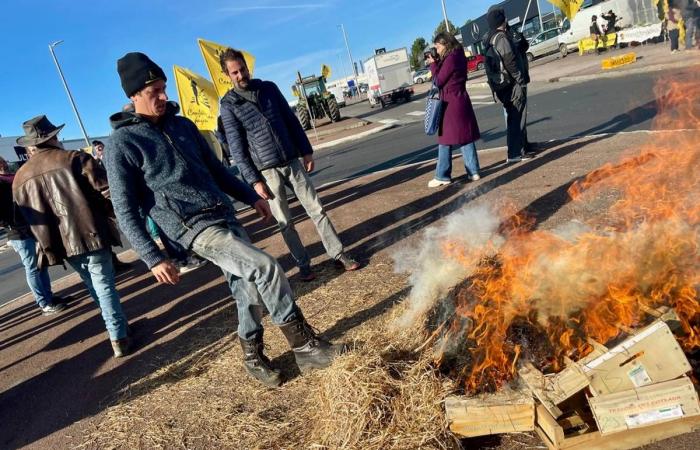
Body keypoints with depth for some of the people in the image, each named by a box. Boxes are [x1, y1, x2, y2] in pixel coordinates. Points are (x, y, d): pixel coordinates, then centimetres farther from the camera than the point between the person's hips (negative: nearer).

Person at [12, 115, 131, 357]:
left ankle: (118, 325, 30)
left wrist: (48, 244, 21)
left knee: (93, 284, 19)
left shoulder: (20, 178, 9)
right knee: (104, 285, 1)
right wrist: (112, 214, 4)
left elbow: (28, 217, 12)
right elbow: (108, 192, -12)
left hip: (61, 242, 4)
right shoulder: (75, 159, -6)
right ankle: (119, 337, 1)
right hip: (90, 233, -4)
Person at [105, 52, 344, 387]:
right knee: (265, 267, -21)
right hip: (194, 229, -7)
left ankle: (252, 355, 31)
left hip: (226, 217, 7)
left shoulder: (182, 126, 14)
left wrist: (250, 197, 18)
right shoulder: (121, 143, -5)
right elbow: (126, 211, -7)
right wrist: (153, 258, -13)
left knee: (248, 288, 8)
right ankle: (305, 346, -6)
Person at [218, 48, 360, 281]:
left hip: (293, 162, 3)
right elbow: (236, 147, -7)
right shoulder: (228, 105, -5)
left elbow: (291, 120, 12)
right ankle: (303, 265, 17)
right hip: (267, 171, -3)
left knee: (316, 210, 4)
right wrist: (254, 180, -11)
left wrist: (306, 151, 8)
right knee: (285, 223, 4)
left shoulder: (269, 87, 7)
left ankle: (338, 254, 13)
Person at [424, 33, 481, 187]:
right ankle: (473, 172, 11)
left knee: (446, 140, -2)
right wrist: (436, 63, 6)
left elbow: (438, 81, -12)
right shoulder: (458, 56, 12)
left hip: (452, 104, -9)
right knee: (465, 138, 9)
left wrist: (433, 64, -2)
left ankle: (442, 176, 3)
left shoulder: (450, 59, -16)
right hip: (460, 101, 9)